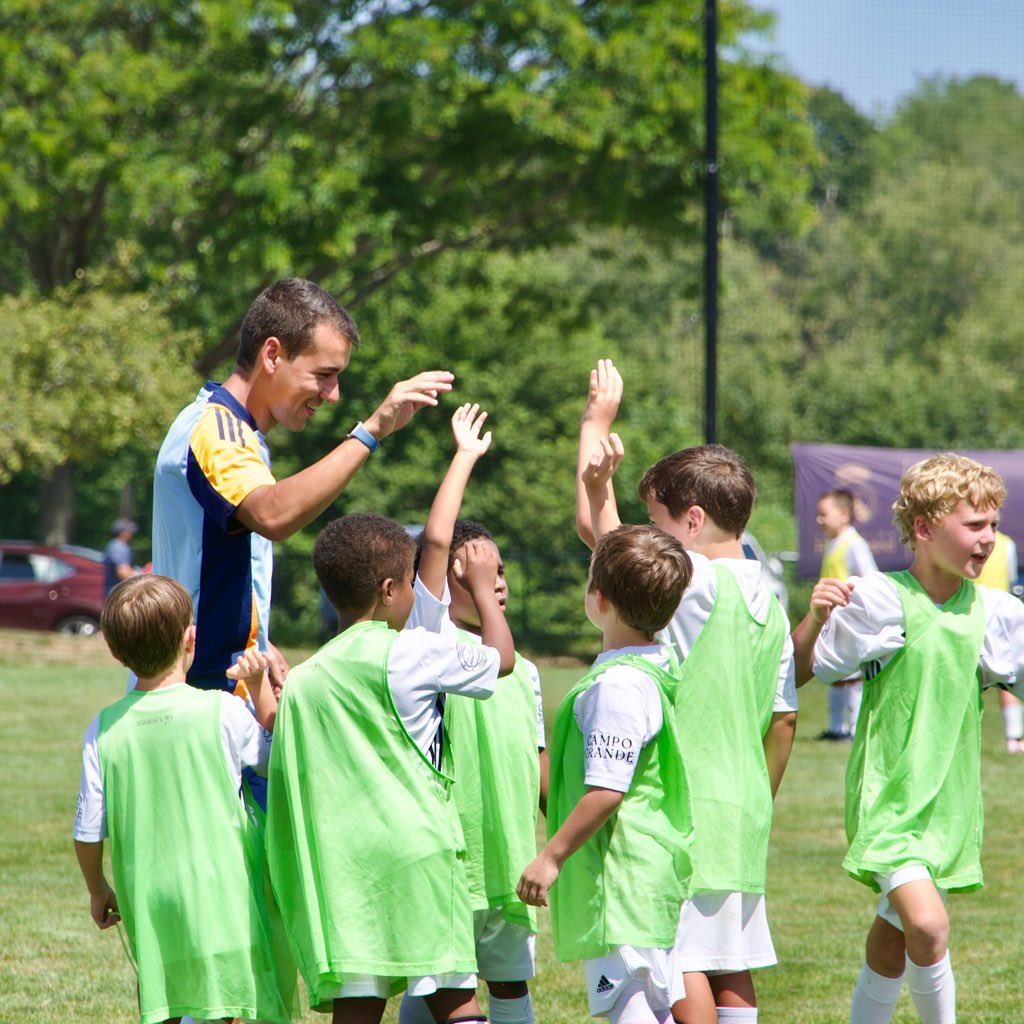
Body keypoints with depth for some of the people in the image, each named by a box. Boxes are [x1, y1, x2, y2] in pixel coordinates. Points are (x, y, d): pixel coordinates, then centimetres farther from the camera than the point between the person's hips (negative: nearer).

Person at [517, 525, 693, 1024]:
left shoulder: (616, 686, -21)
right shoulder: (663, 664, 9)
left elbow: (607, 790, -23)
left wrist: (551, 855, -14)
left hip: (621, 877, -10)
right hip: (655, 869, 10)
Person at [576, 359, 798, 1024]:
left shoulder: (695, 583, -12)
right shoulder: (769, 604, 11)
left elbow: (596, 528, -9)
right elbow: (784, 720, 14)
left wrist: (597, 428, 2)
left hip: (686, 810, -8)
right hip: (745, 815, 8)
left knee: (682, 965, -6)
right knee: (733, 970, 10)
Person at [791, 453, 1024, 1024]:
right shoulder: (879, 601, -12)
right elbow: (796, 674, -7)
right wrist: (815, 617, -25)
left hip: (950, 800, 5)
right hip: (889, 793, -5)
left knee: (894, 935, 13)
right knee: (927, 924, -22)